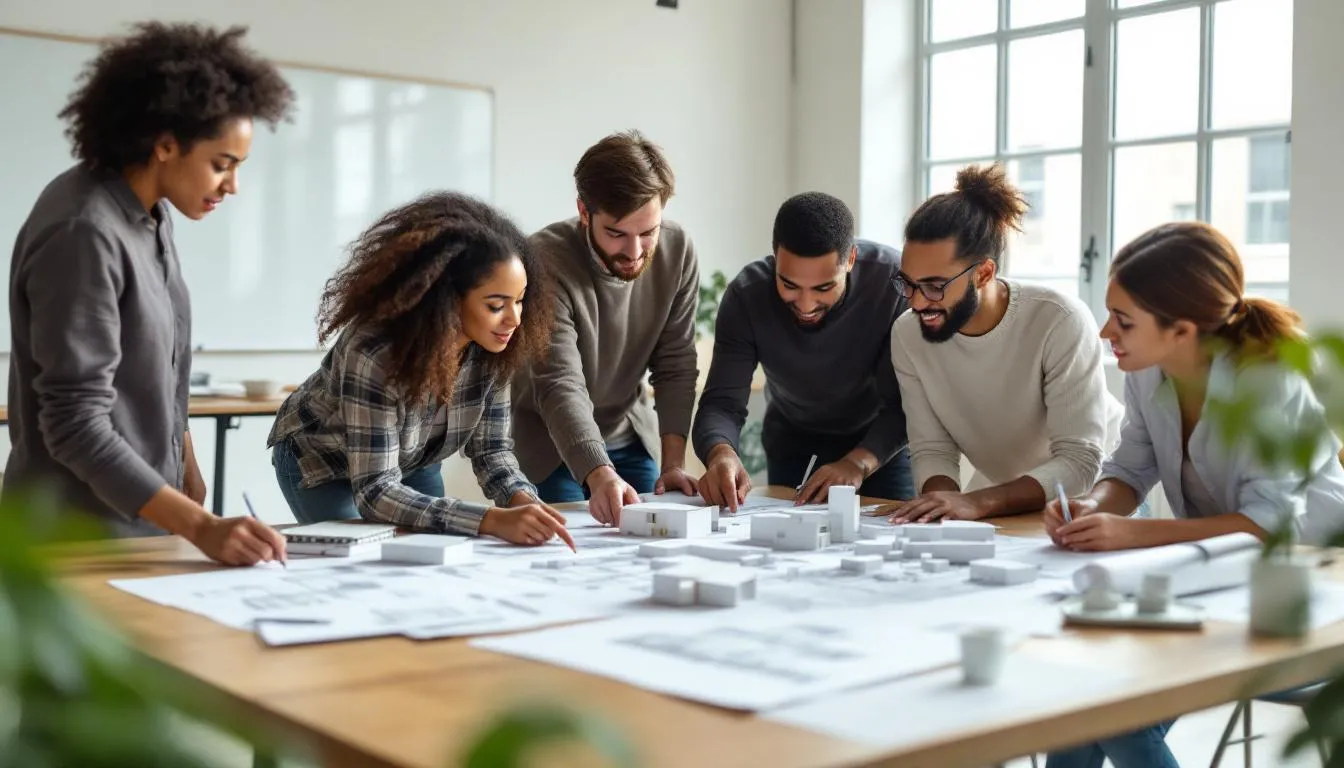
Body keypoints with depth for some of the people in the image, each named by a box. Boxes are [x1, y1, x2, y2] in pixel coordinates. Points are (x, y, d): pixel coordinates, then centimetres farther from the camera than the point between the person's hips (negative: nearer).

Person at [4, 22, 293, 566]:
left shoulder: (149, 213, 3)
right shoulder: (84, 234, -23)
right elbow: (76, 425, -25)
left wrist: (185, 463, 14)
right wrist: (201, 527, -30)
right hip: (82, 540, -8)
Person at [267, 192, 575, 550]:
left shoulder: (492, 350, -23)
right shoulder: (375, 354, -40)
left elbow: (491, 447, -14)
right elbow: (375, 492, -42)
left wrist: (523, 500, -36)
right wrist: (493, 520, -53)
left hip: (412, 463, 5)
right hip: (325, 464, -5)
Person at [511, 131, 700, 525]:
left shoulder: (677, 250, -14)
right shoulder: (544, 263, -28)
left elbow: (675, 366, -9)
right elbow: (561, 386, -35)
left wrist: (674, 461, -18)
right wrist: (600, 476, -49)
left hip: (632, 438, 4)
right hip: (550, 443, -4)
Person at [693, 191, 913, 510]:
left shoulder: (894, 280, -33)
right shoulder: (746, 295, -27)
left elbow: (903, 404, -31)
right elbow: (722, 403, -29)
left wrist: (859, 462, -48)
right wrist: (721, 454, -51)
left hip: (878, 436, -1)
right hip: (791, 435, 2)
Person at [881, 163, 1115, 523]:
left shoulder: (1061, 322, -24)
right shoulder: (907, 334, -11)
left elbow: (1078, 462, -26)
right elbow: (932, 451, -8)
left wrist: (976, 502, -39)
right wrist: (944, 499, -30)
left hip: (1095, 499, -3)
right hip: (1007, 507, 3)